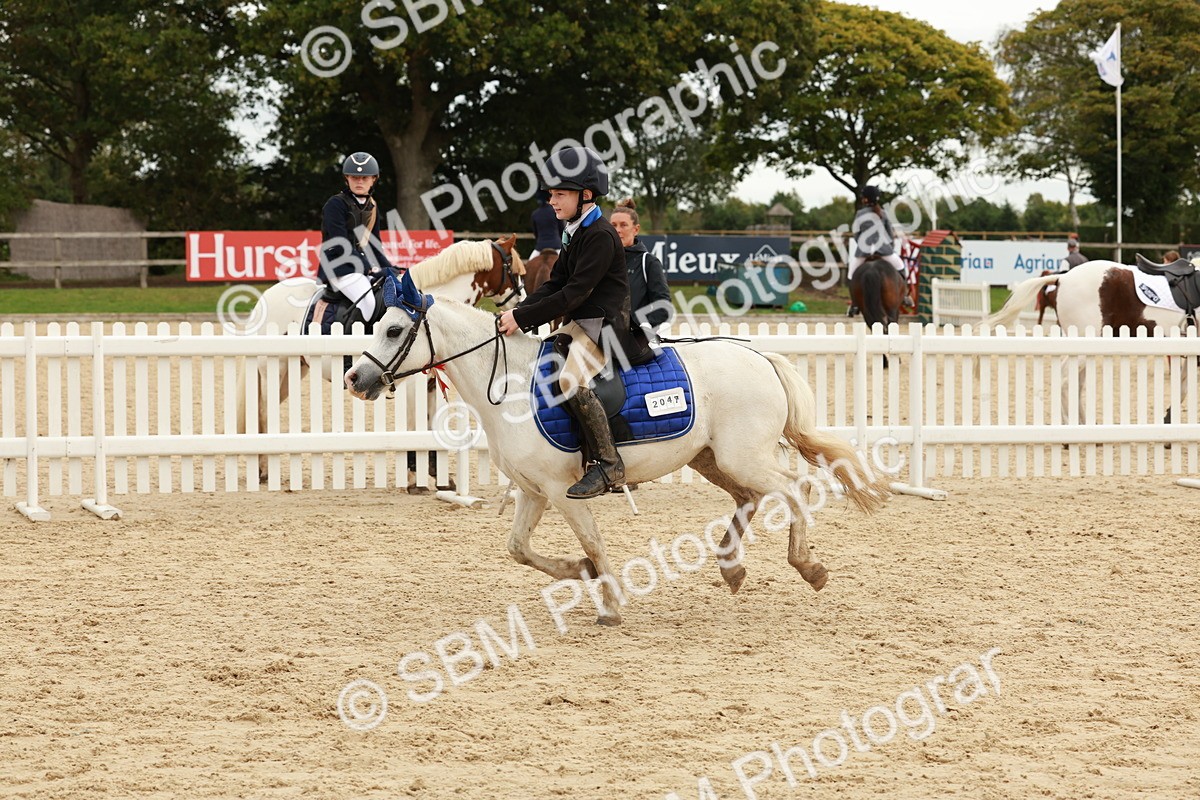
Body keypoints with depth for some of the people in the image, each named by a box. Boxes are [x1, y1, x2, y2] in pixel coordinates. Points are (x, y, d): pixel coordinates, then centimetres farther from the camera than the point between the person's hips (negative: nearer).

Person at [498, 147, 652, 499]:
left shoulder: (600, 235, -16)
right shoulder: (575, 234, 15)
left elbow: (576, 292, -21)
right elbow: (554, 284, 15)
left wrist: (523, 318, -20)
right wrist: (519, 312, -2)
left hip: (606, 323, -11)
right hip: (580, 324, 11)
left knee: (572, 379, -31)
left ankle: (608, 465, -25)